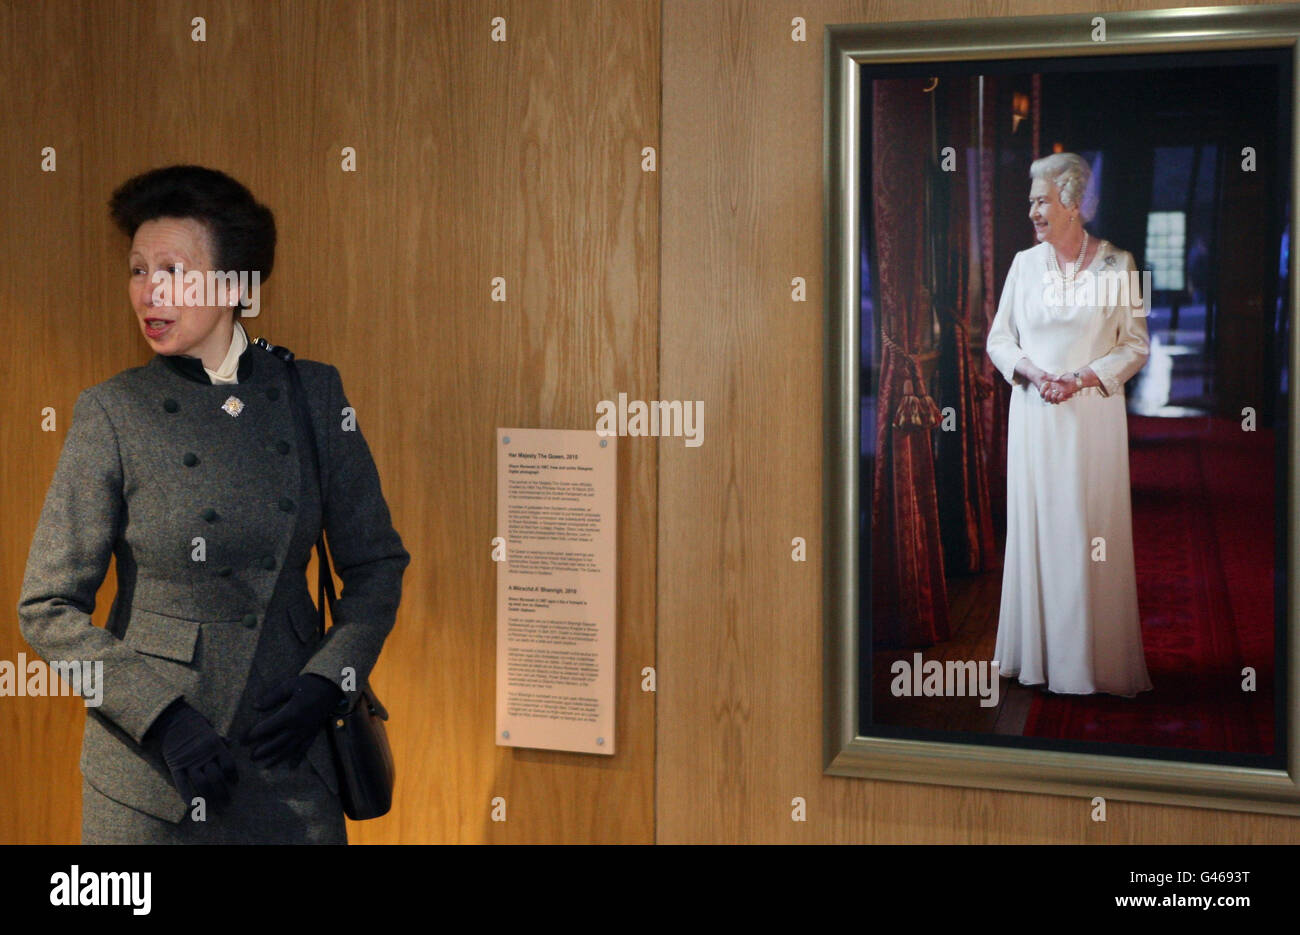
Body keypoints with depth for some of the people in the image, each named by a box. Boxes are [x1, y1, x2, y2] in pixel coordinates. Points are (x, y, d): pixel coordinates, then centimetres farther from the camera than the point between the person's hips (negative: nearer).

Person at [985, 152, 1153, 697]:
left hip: (1093, 413, -3)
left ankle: (1095, 659, 6)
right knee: (1034, 528, 3)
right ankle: (1039, 652, 12)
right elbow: (998, 339, 11)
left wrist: (1084, 377, -13)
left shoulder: (1117, 264, -1)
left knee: (1091, 535, -2)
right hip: (1034, 416, 3)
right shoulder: (1025, 264, 8)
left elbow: (1136, 345, 1)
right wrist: (1032, 372, -7)